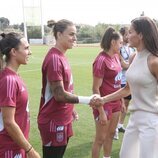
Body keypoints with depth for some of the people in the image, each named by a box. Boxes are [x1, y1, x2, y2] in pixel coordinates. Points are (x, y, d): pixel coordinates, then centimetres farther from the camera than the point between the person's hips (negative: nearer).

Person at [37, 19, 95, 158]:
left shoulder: (61, 56, 7)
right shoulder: (54, 59, -20)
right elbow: (59, 95, -23)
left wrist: (70, 109, 17)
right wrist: (87, 100, -23)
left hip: (63, 119, 9)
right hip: (53, 122, -9)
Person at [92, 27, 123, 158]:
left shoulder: (116, 56, 3)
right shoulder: (101, 60, -21)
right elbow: (96, 88, -20)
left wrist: (122, 101, 15)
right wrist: (101, 112, -20)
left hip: (115, 102, 8)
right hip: (104, 104, -8)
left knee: (111, 134, 20)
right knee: (100, 139, 6)